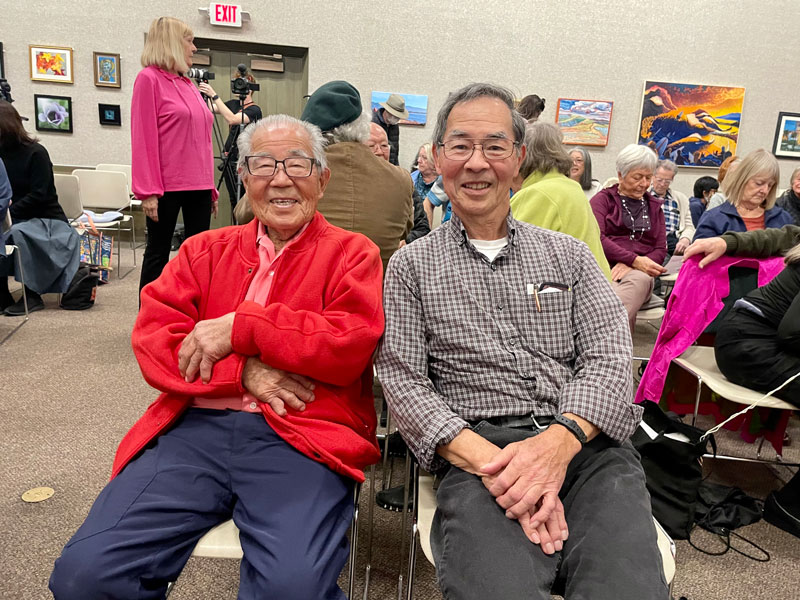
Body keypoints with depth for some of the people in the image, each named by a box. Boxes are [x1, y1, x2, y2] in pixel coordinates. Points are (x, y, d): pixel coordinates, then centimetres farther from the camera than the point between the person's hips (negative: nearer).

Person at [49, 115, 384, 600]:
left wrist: (239, 327, -9)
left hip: (301, 436, -3)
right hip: (197, 427, 4)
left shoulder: (353, 253, 8)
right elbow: (151, 338, 7)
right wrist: (243, 372, -8)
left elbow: (351, 345, -8)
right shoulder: (205, 250, 18)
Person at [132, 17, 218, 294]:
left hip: (199, 187, 7)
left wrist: (211, 187, 16)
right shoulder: (149, 79, -3)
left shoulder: (189, 85, 16)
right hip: (167, 187, -6)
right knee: (158, 252, 3)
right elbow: (144, 138, -10)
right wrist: (149, 191, -16)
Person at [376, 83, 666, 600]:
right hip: (478, 452, -2)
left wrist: (560, 440, -15)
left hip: (585, 445, 3)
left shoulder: (568, 254, 17)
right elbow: (403, 381, 2)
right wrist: (486, 460, -15)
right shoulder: (412, 265, 12)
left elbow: (609, 355, 5)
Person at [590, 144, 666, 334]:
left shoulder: (654, 207, 27)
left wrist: (630, 266, -8)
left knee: (640, 281, -37)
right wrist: (635, 260, -14)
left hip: (639, 273, 2)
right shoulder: (603, 199, 15)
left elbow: (661, 249, 14)